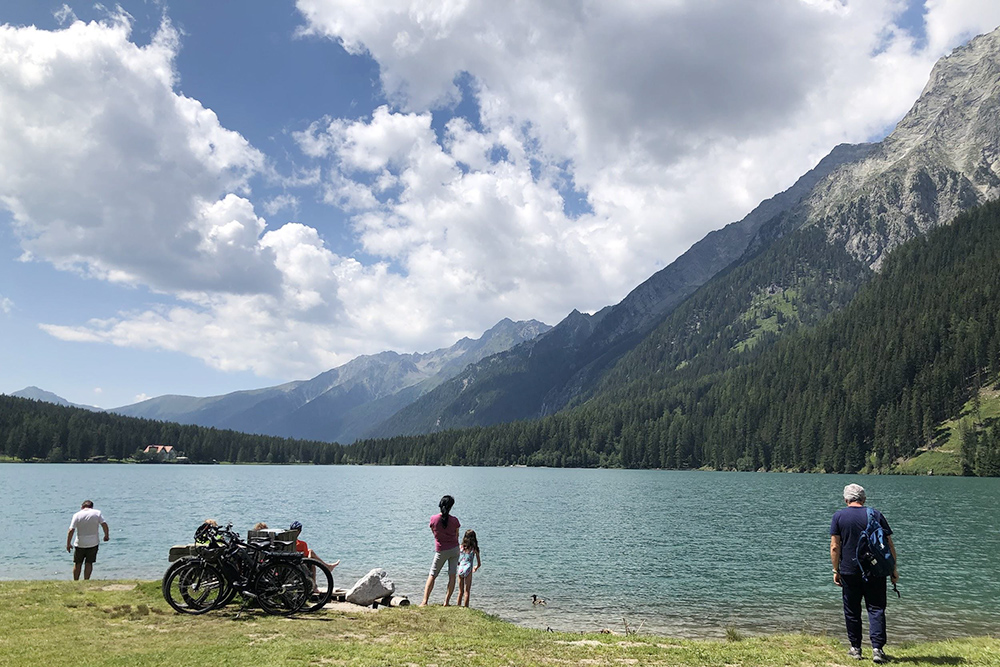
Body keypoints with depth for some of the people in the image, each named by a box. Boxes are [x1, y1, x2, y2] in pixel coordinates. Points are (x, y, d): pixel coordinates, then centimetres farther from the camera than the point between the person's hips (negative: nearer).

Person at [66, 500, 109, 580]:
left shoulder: (77, 515, -3)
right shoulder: (97, 513, -1)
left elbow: (71, 530, -8)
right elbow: (104, 524, -9)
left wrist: (68, 544, -3)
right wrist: (106, 535, 4)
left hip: (80, 543, 0)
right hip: (93, 543, 0)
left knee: (77, 563, 13)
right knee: (89, 563, 7)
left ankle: (75, 582, 19)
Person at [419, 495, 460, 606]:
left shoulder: (434, 519, -12)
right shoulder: (454, 520, -11)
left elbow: (434, 533, 5)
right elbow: (457, 536, 1)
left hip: (441, 551, -1)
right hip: (454, 549, 1)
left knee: (432, 575, 8)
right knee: (452, 576, 8)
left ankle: (424, 601, 0)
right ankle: (447, 601, 7)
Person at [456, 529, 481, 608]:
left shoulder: (461, 547, 6)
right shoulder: (474, 549, 1)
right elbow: (479, 564, 7)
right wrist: (476, 568, 29)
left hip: (460, 570, 3)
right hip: (468, 570, -3)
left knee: (460, 591, 14)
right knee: (467, 591, 4)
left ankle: (458, 606, 17)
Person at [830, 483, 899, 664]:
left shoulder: (839, 516, -1)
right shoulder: (876, 515, 2)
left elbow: (835, 547, -5)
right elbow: (889, 545, 1)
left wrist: (836, 570, 3)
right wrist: (893, 569, 9)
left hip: (849, 571, 0)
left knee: (852, 611, 10)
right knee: (876, 609, 3)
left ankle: (855, 649, 16)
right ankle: (877, 649, -8)